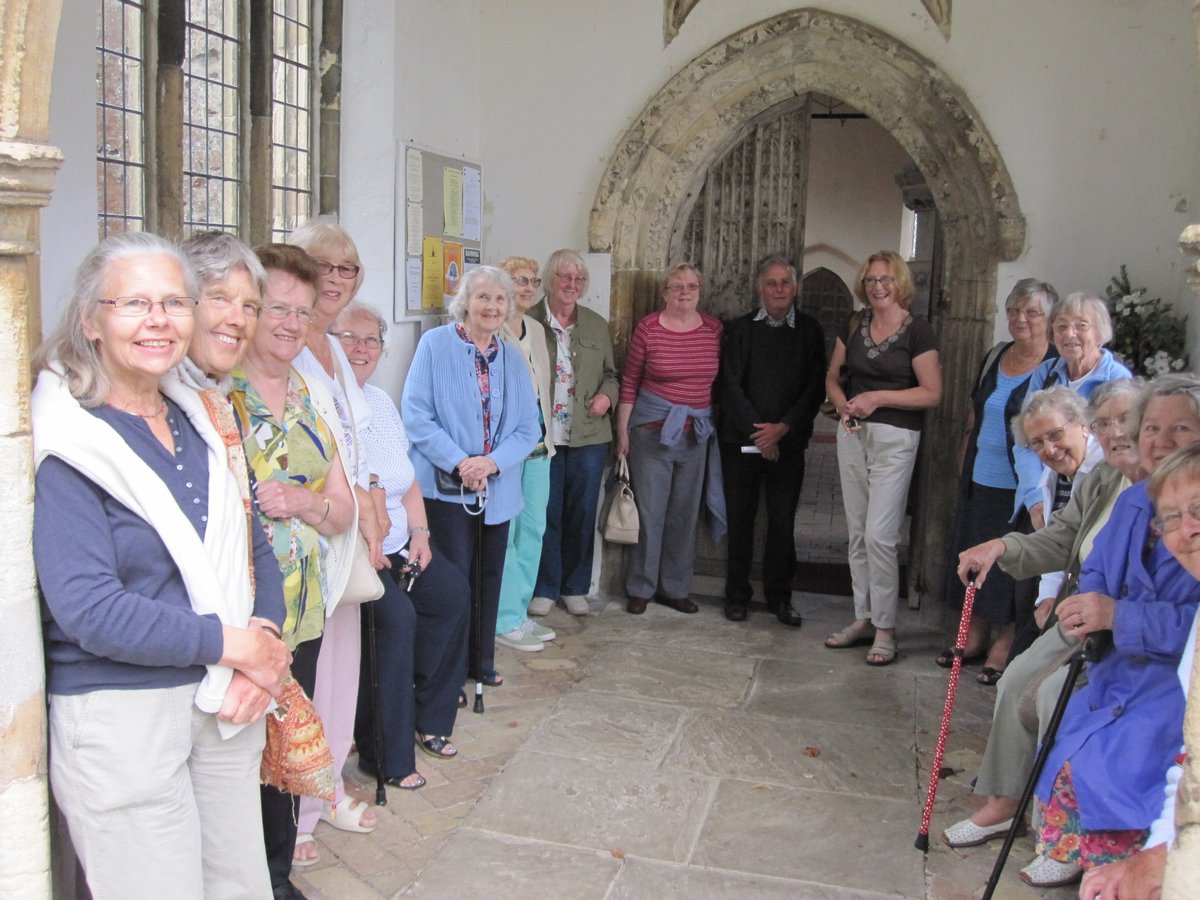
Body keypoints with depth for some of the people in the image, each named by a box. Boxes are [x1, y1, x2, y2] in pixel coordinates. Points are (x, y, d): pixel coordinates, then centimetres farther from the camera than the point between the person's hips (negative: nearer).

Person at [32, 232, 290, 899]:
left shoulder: (200, 419, 8)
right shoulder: (68, 443, -12)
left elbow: (253, 549, 10)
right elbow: (86, 607, -20)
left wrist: (266, 654, -6)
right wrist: (234, 643, -16)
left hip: (225, 704, 6)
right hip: (119, 713, -6)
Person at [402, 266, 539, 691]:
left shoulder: (512, 359, 8)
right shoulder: (435, 345, -6)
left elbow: (528, 428, 5)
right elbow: (416, 416, -12)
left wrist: (492, 462, -13)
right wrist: (459, 463, -19)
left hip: (497, 489, 5)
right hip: (447, 487, -5)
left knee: (488, 576, 14)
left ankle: (482, 662, 29)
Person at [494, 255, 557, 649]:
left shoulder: (536, 329, 16)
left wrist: (546, 433, 17)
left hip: (537, 444, 8)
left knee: (533, 529, 12)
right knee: (504, 532, -4)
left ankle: (520, 611, 23)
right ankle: (506, 620, 6)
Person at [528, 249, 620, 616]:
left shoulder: (597, 326, 12)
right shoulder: (528, 321, -2)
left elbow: (610, 374, 19)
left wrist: (607, 395, -1)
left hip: (589, 436, 4)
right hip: (542, 434, -3)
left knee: (582, 513, 9)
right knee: (546, 513, 3)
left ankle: (575, 587, 23)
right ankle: (545, 588, 18)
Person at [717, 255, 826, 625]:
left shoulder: (809, 331, 6)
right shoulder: (740, 329, 5)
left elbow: (816, 387, 0)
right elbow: (730, 384, -2)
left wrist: (784, 427, -11)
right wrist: (757, 430, -10)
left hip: (788, 442, 0)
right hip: (741, 439, 0)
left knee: (783, 522, 3)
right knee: (740, 519, 5)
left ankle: (780, 597, 16)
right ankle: (737, 595, 17)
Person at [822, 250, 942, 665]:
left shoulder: (917, 331, -7)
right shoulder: (854, 327, 9)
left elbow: (932, 393, -10)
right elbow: (832, 377, 16)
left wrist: (878, 397, -15)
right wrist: (843, 403, -4)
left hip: (894, 437, -6)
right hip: (853, 434, 6)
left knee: (879, 534, -10)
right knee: (857, 533, 11)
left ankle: (885, 628, 2)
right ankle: (863, 618, 22)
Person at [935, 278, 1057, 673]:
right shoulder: (994, 357, 11)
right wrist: (963, 465, 15)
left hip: (1021, 487, -7)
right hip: (979, 481, 7)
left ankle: (1003, 645, 15)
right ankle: (975, 636, 27)